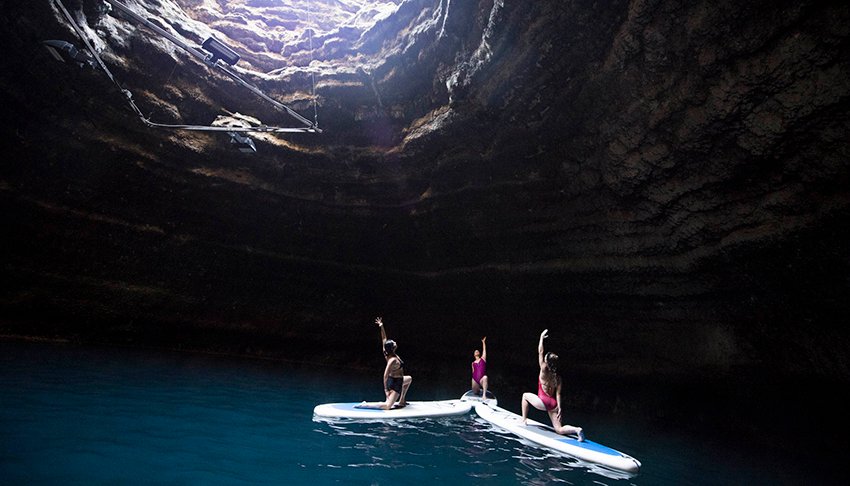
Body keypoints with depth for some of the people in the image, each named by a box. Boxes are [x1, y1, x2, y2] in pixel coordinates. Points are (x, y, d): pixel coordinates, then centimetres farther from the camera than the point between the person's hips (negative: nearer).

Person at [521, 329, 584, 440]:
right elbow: (558, 394, -1)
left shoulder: (544, 370, -8)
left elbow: (540, 352, -3)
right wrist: (559, 407, -1)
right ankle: (576, 429, -20)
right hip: (553, 404, 5)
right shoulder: (558, 377, 5)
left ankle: (524, 420, 21)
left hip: (543, 402, -5)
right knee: (559, 429, 8)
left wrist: (542, 337, 3)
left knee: (525, 395, 24)